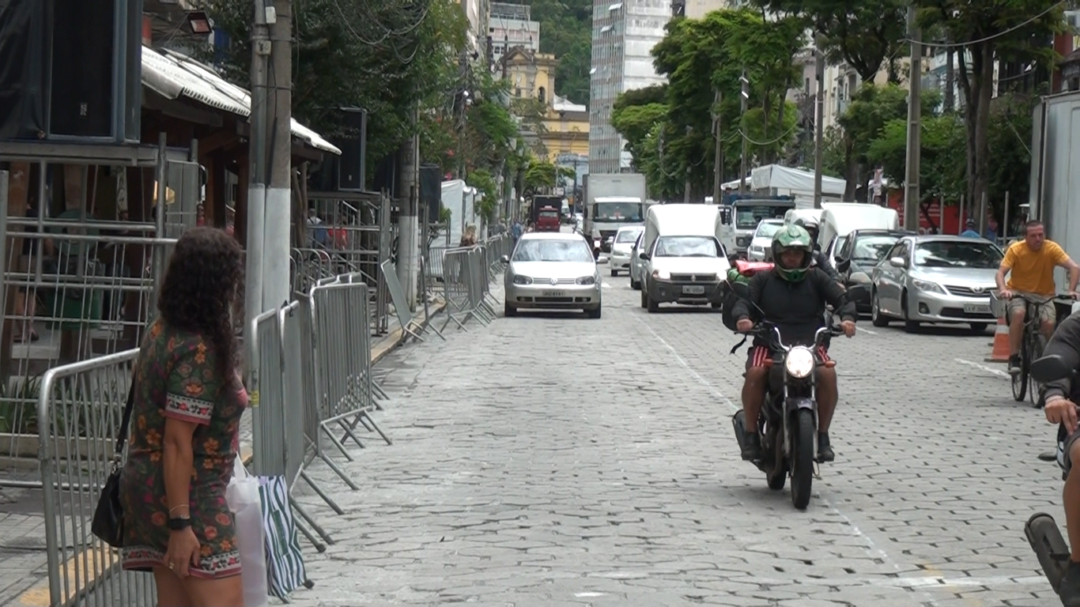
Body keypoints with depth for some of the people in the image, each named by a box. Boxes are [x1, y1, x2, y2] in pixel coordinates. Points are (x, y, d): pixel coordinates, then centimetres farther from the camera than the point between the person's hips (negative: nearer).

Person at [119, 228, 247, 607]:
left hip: (150, 487, 10)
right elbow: (177, 443, -22)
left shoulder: (162, 331, 6)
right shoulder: (198, 352, -20)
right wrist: (180, 523, -21)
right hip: (185, 496, -10)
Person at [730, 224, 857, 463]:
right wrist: (742, 317, -27)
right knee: (755, 373, -31)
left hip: (810, 344, 1)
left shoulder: (817, 278, 12)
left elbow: (841, 298, 4)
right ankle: (751, 435, -17)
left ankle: (823, 436, -12)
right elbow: (744, 300, -3)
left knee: (828, 374, -28)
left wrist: (847, 317, -18)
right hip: (768, 344, -1)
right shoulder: (763, 280, 10)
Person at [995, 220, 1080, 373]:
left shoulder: (1052, 249, -11)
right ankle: (1014, 358, -24)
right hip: (1018, 292, -1)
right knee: (1018, 314, -34)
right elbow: (1001, 272, -19)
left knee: (1050, 323, -27)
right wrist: (1003, 290, -39)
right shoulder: (1016, 249, -11)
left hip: (1044, 295, 1)